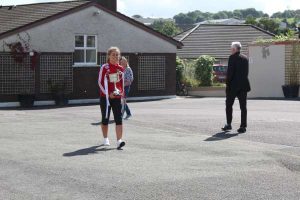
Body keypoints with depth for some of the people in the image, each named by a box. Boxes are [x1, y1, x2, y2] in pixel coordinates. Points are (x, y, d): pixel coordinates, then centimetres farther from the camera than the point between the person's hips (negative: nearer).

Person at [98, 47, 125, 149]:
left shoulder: (121, 68, 7)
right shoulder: (104, 67, -6)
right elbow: (100, 82, -6)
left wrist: (122, 92, 10)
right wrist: (108, 94, -14)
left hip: (117, 97, 3)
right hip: (105, 97, -3)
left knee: (119, 119, -10)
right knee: (105, 119, 10)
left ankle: (119, 141, -17)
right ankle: (105, 139, 28)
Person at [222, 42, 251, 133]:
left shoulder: (232, 57, -8)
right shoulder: (245, 58, 11)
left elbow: (230, 71, -13)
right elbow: (246, 72, 11)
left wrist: (227, 83, -6)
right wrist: (243, 81, 14)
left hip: (233, 85, -5)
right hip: (244, 85, 5)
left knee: (229, 105, 9)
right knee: (243, 106, 3)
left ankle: (228, 124, 8)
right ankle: (243, 126, 0)